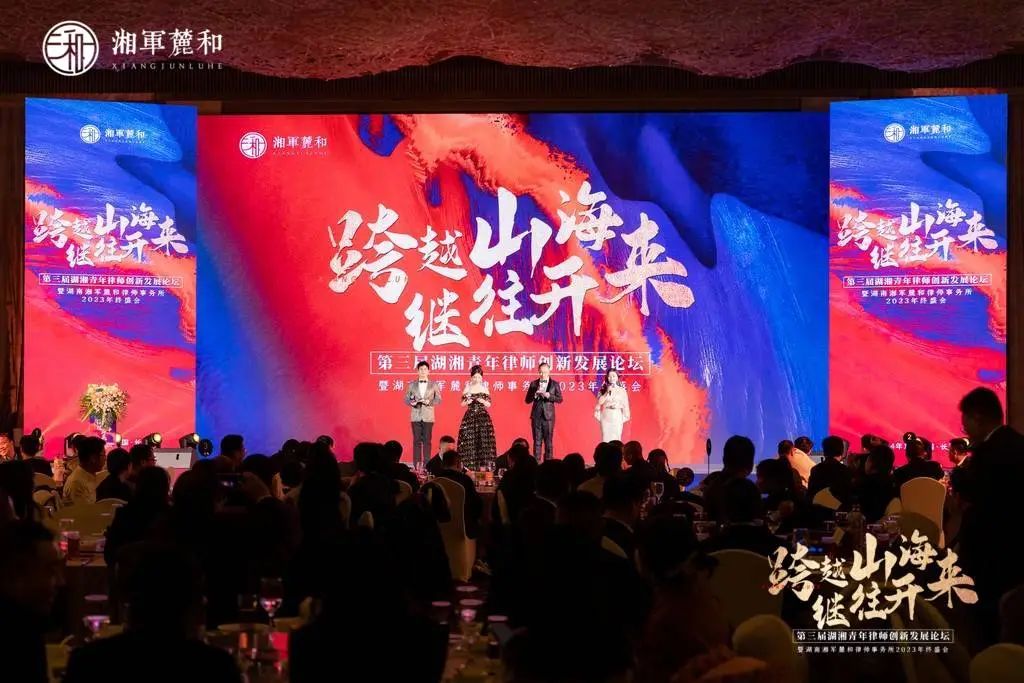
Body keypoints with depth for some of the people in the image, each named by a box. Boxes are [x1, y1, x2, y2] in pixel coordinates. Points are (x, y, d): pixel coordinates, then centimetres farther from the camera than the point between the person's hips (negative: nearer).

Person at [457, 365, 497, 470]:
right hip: (470, 417, 0)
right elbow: (462, 403, 5)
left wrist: (483, 401, -15)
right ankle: (469, 466, -2)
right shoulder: (467, 388, 5)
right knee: (469, 440, -5)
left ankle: (482, 466, -3)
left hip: (483, 417, 0)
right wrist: (467, 402, -16)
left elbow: (489, 404, 5)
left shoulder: (484, 388, 6)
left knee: (483, 440, -5)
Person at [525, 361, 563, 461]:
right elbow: (527, 400, 6)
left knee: (549, 441, 0)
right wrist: (535, 394, -13)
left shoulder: (555, 384, 3)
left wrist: (549, 396, -17)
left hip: (548, 416, -1)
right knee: (537, 441, 3)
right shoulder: (533, 384, 7)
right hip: (536, 416, 1)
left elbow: (560, 399, -2)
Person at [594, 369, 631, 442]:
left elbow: (625, 404, 4)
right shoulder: (603, 389, 5)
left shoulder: (621, 390, 3)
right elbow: (600, 401, -6)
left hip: (617, 416, -1)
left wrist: (625, 417, -1)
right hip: (606, 416, 1)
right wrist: (608, 392, -13)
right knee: (606, 437, -2)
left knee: (616, 438, -2)